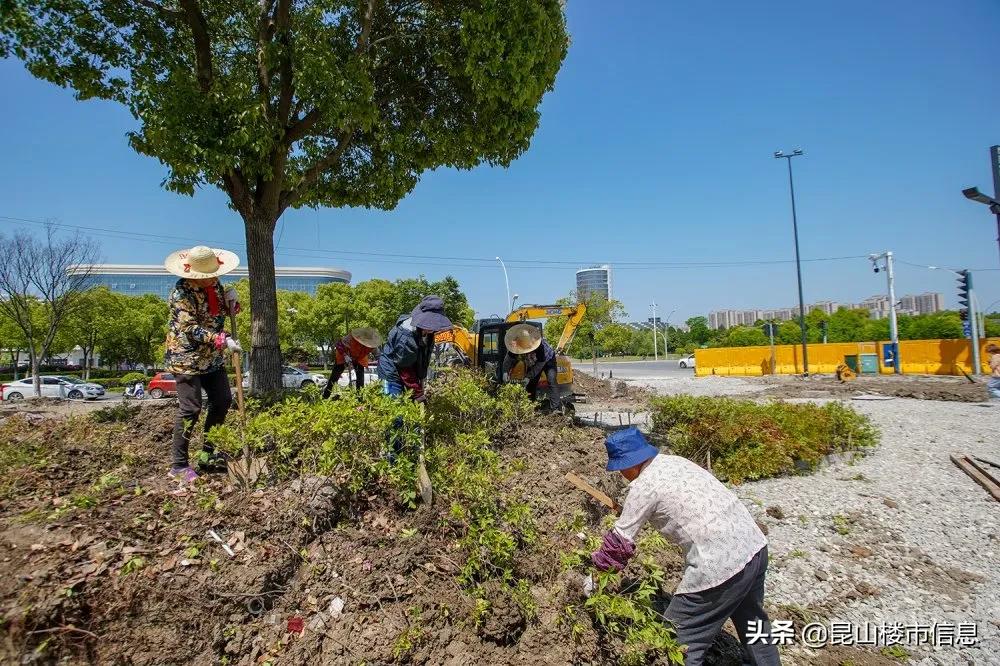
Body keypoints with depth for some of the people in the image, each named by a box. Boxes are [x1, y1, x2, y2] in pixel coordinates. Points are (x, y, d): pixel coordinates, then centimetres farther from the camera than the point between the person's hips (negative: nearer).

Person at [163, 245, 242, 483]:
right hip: (186, 357, -8)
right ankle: (179, 465, 4)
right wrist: (223, 340, -31)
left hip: (212, 357, 8)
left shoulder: (214, 284, 3)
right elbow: (191, 329, -24)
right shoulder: (181, 291, -19)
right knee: (190, 409, -8)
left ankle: (208, 452, 25)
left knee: (223, 400, 11)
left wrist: (231, 302, -4)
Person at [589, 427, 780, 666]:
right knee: (753, 623, 32)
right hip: (754, 544, 9)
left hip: (719, 565, -9)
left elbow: (619, 542, -3)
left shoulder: (643, 486, -11)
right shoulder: (675, 461, 12)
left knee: (679, 642, 7)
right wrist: (627, 512, 39)